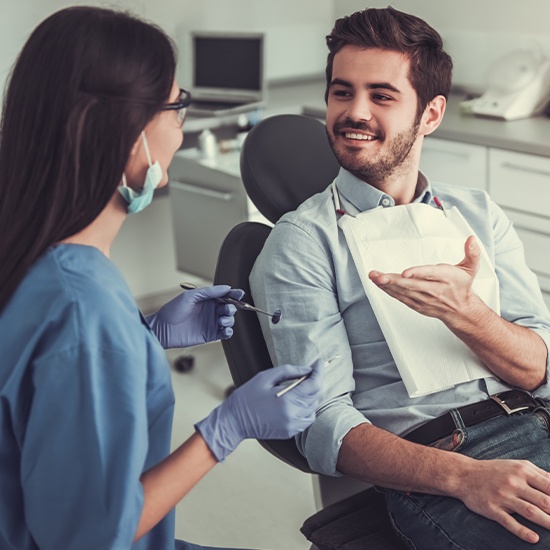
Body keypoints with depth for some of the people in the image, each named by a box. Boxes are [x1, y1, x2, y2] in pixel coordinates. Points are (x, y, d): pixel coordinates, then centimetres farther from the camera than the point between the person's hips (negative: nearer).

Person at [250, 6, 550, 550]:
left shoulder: (477, 212, 16)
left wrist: (466, 313, -15)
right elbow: (323, 424, -7)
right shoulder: (301, 242, 1)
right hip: (432, 474, -6)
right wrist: (464, 476, -23)